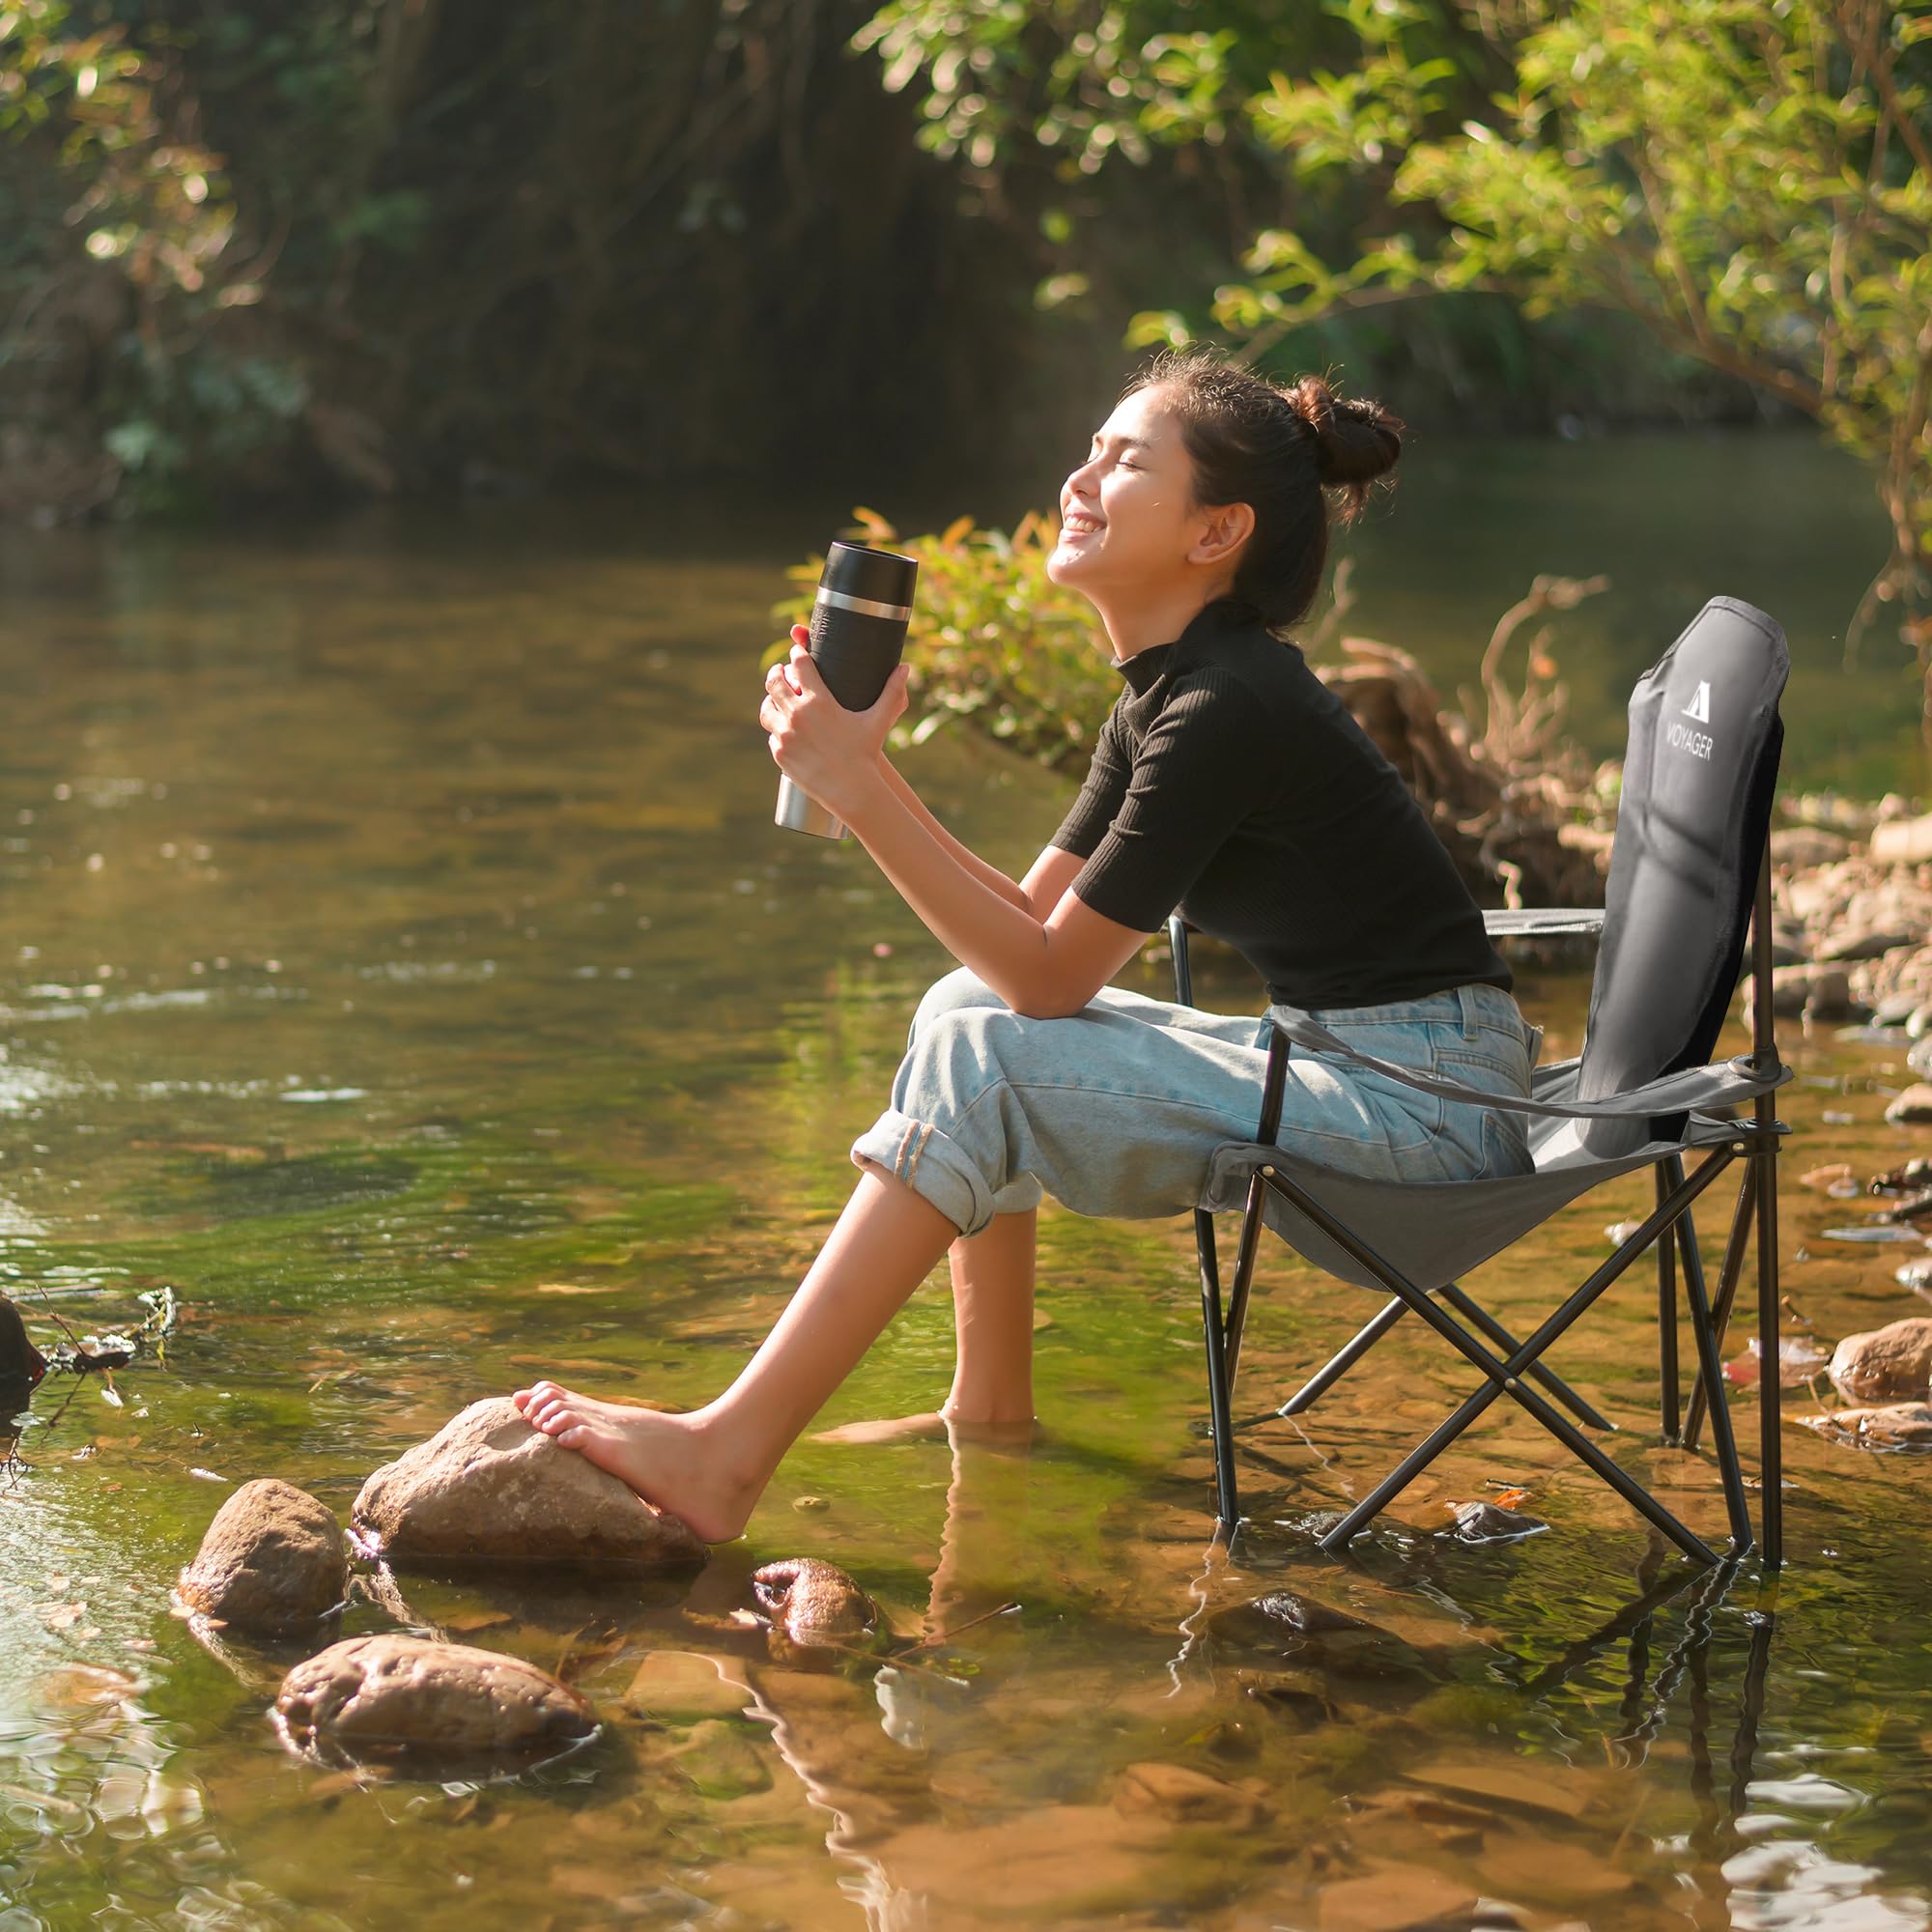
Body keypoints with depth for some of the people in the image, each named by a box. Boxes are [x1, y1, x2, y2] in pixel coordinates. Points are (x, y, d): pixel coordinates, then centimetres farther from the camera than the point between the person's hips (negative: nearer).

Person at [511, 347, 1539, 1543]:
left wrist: (856, 790, -19)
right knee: (965, 1008, 12)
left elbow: (1051, 974, -19)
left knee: (985, 1060, -18)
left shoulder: (1231, 712, -19)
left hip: (1429, 1094, -10)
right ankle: (991, 1410, 15)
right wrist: (867, 768, -1)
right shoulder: (1163, 697, 11)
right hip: (1339, 1059, 10)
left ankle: (730, 1454, -20)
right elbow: (1036, 927, 9)